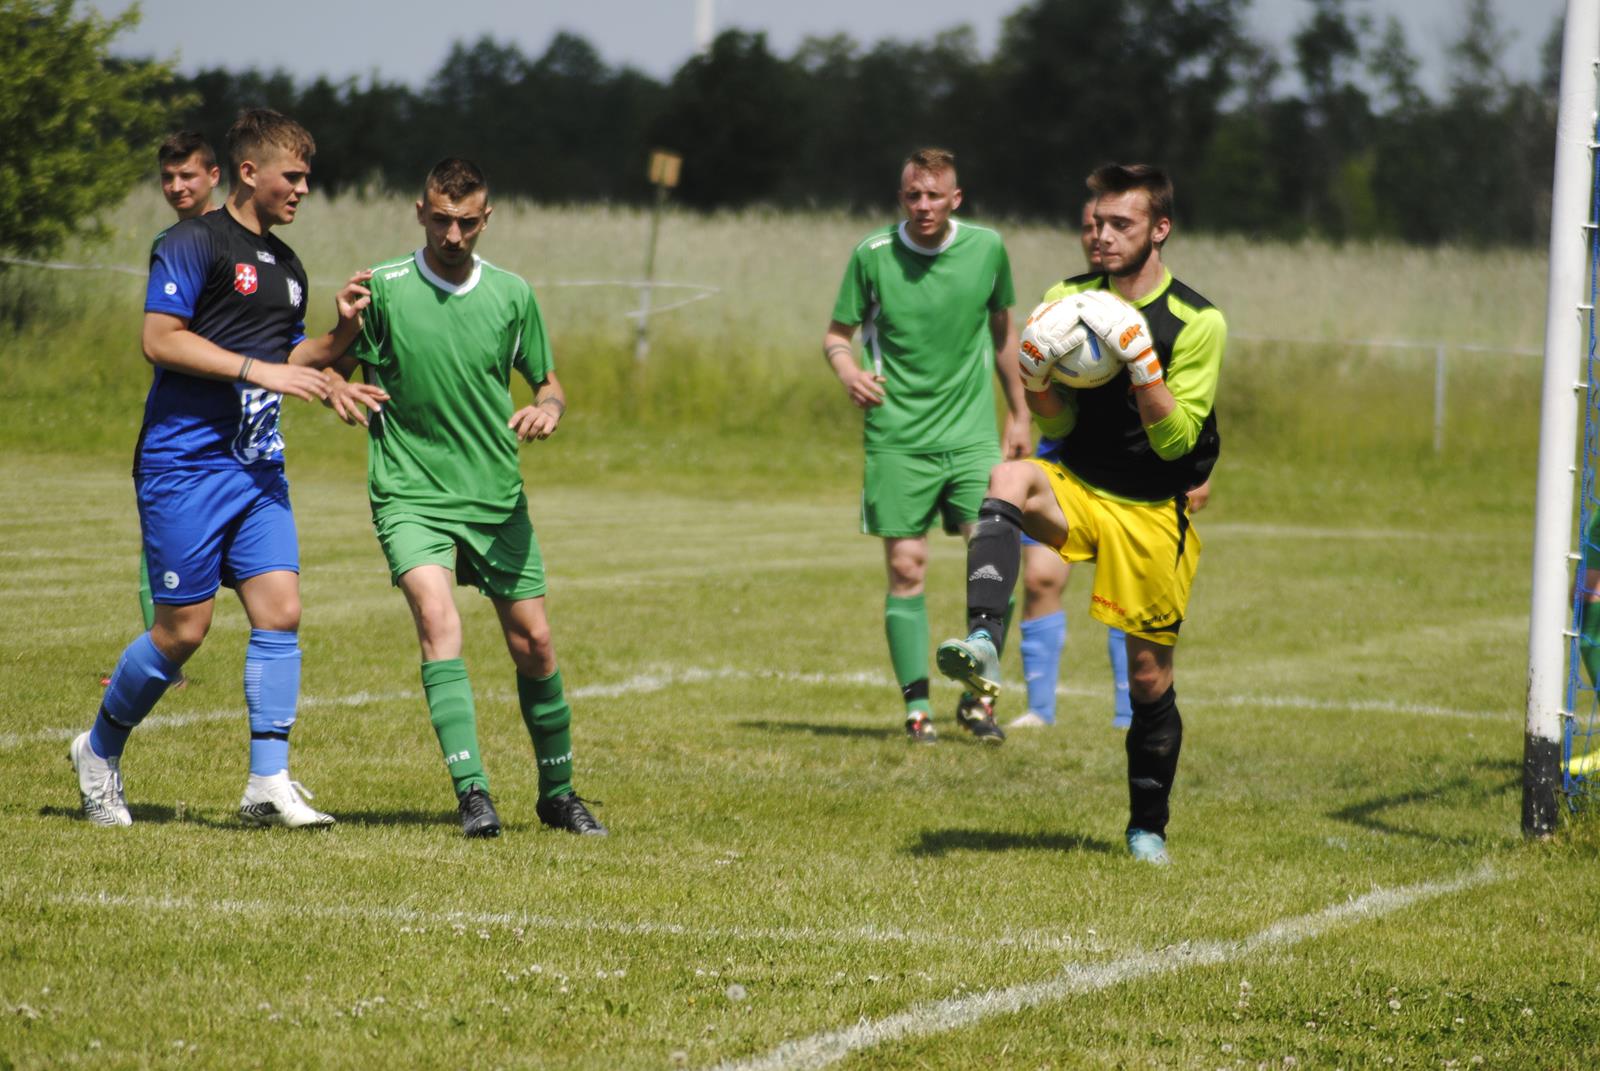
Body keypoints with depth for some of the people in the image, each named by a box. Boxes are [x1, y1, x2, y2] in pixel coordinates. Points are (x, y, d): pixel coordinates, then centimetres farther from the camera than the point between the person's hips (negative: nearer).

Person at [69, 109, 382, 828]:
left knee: (280, 610, -6)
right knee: (184, 628, -3)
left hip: (258, 467, 7)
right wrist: (256, 369, -19)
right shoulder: (194, 244, -7)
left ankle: (268, 784, -5)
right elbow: (159, 339, -15)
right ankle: (99, 751, 19)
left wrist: (342, 331, 7)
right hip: (183, 464, -7)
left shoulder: (287, 267, 17)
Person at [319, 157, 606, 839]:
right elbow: (338, 367, 4)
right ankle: (472, 792, -29)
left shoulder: (511, 294, 4)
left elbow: (548, 384, 13)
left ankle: (558, 793, 24)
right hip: (410, 494, -3)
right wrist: (339, 392, -19)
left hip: (497, 499, 3)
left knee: (533, 642, 5)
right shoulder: (382, 289, -3)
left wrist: (548, 409, -10)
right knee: (437, 618, -25)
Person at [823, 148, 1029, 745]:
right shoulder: (872, 255, -4)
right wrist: (848, 371, -18)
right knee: (905, 568, -3)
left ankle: (977, 696, 4)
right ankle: (916, 706, 5)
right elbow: (837, 333, 4)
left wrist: (1018, 414, 18)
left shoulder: (987, 248, 1)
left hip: (973, 433, 1)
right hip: (897, 437, -1)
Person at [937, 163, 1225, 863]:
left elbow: (1175, 438, -15)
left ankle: (1148, 826, 22)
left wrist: (1137, 355, -27)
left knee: (1150, 677, 2)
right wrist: (1035, 374, -20)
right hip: (1076, 489, 2)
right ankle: (982, 644, -48)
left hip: (1153, 513, -2)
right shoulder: (1069, 300, 1)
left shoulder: (1197, 323, -9)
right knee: (1010, 476, -33)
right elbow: (1058, 423, 1)